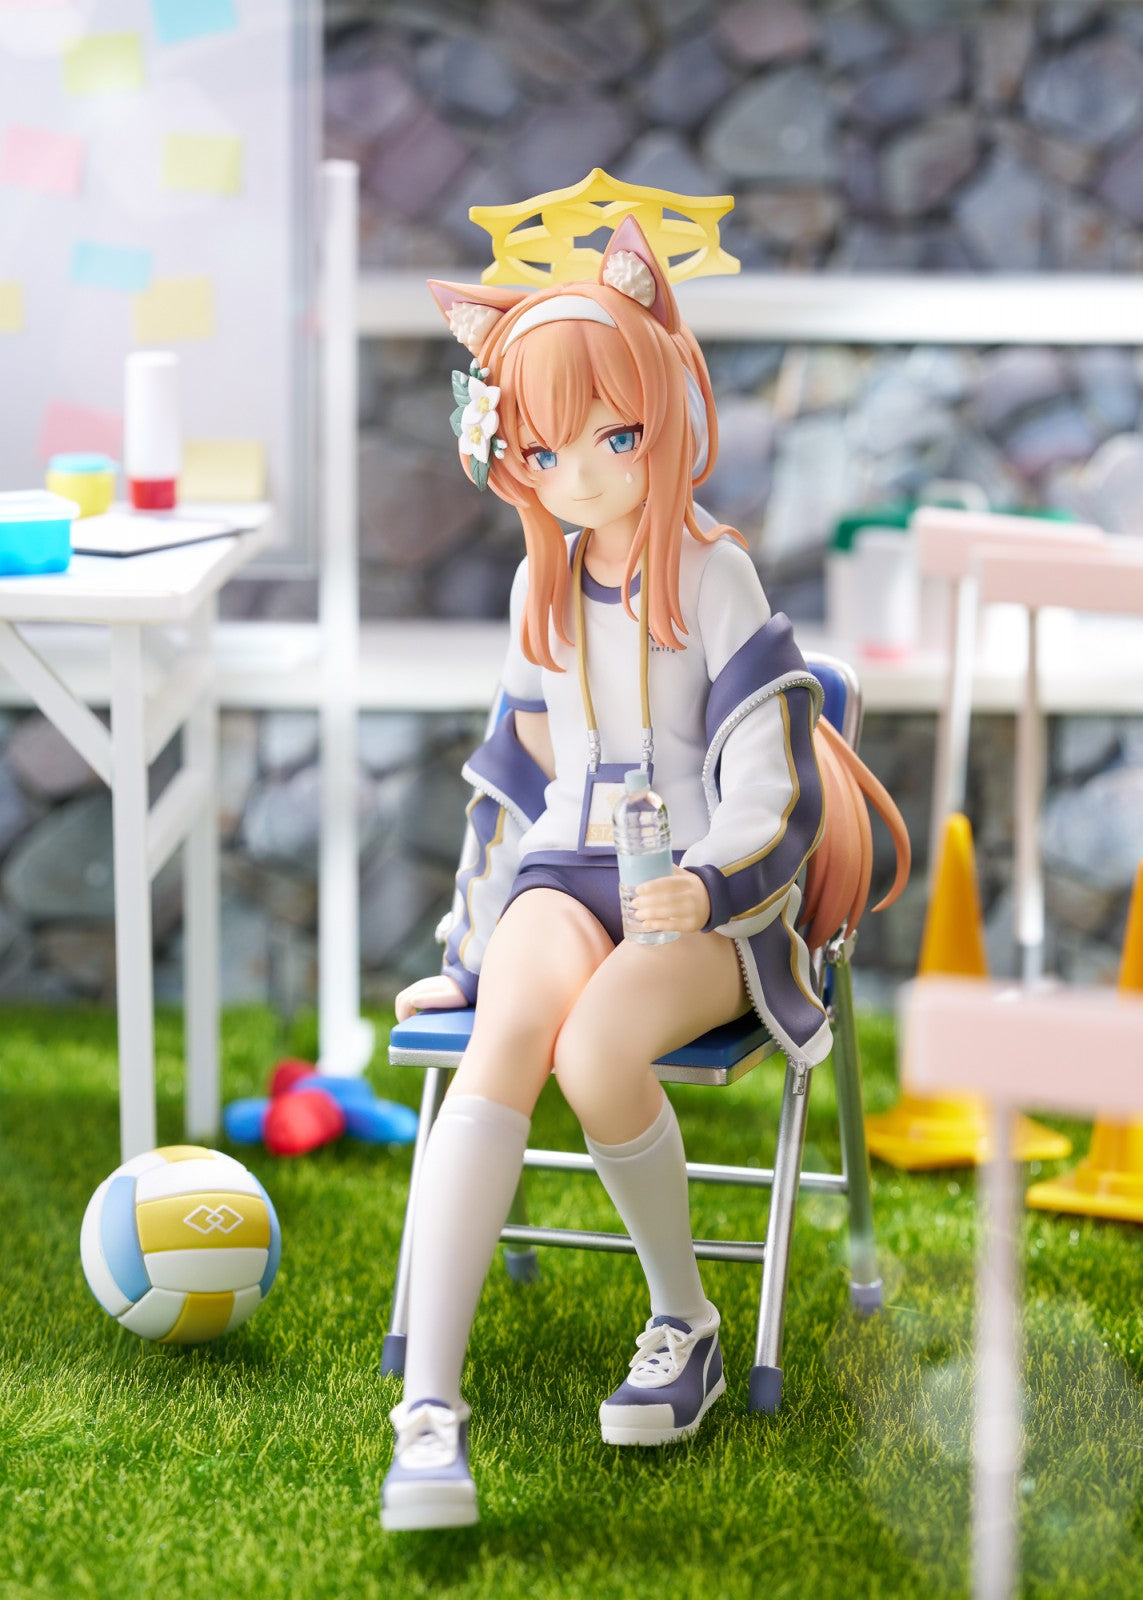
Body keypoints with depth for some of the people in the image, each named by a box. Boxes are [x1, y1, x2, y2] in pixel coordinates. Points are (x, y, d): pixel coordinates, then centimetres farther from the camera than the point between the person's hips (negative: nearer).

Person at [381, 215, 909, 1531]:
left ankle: (685, 1322, -7)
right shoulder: (541, 587, 13)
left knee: (596, 1049, -35)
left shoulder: (715, 576, -4)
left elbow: (775, 793, -9)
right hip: (565, 876, 4)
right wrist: (469, 950, 20)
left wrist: (708, 888, -27)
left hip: (711, 895, -4)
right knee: (509, 1032, -31)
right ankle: (428, 1408, -42)